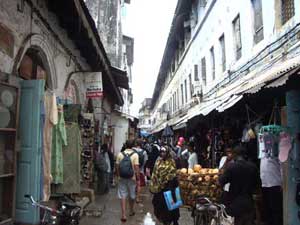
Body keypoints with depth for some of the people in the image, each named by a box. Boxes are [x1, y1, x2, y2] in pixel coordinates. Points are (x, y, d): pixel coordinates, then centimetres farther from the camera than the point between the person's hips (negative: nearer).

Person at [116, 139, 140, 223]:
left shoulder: (120, 154, -3)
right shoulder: (135, 155, -11)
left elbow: (117, 166, 2)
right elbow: (136, 168, -14)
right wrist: (138, 179, -6)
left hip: (122, 178, 1)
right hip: (132, 178, -1)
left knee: (123, 196, 6)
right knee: (132, 195, 17)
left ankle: (123, 215, 1)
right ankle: (131, 211, 34)